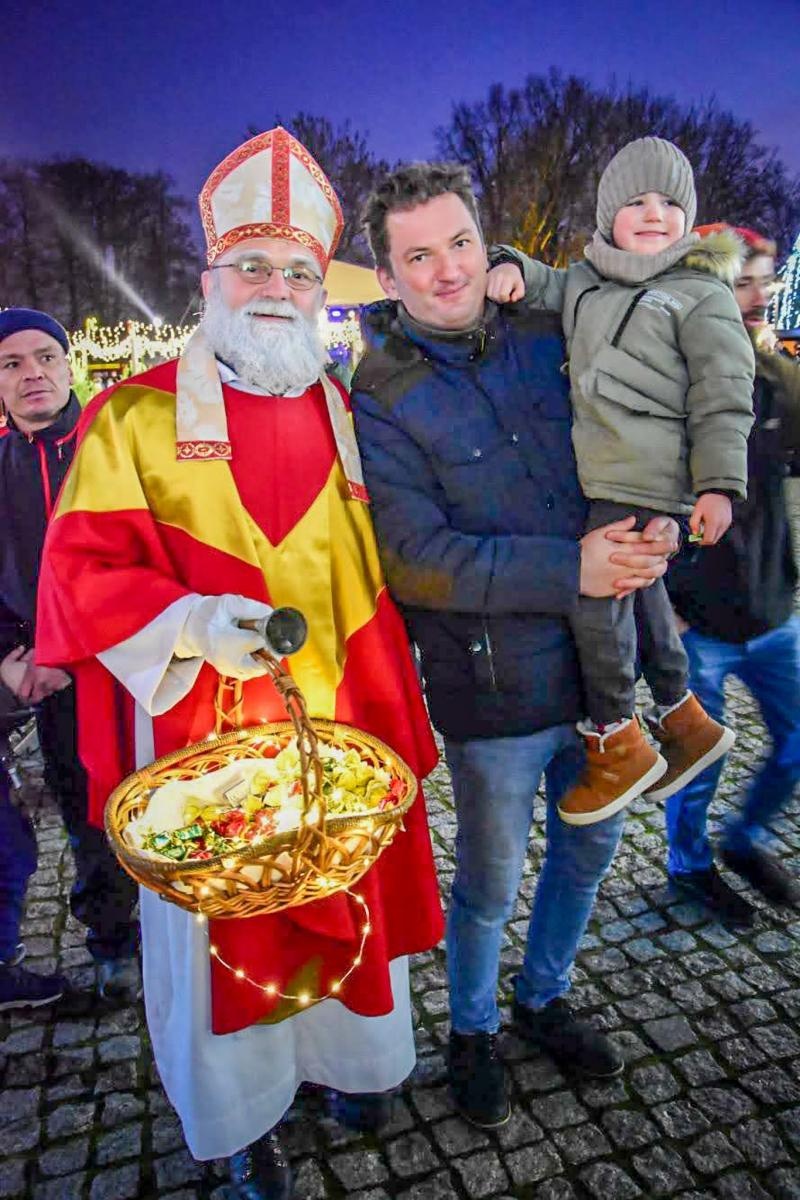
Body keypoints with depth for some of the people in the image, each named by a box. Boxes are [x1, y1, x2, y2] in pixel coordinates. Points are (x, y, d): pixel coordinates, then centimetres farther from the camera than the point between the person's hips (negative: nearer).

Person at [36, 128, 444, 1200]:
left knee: (349, 899, 19)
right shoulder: (136, 415, -5)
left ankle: (349, 1057, 50)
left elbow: (375, 577, 12)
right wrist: (190, 624, -24)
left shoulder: (346, 414, 7)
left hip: (338, 732, 4)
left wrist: (396, 726, 9)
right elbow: (79, 577, -7)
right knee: (221, 920, 13)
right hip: (206, 742, -3)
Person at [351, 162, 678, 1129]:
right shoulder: (379, 399, -13)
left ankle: (543, 997, 51)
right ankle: (471, 1032, 45)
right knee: (489, 884, 14)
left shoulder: (548, 339, 1)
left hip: (598, 662, 6)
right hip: (493, 691, -5)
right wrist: (570, 568, -25)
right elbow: (416, 561, -21)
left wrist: (659, 520, -11)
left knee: (589, 848, 23)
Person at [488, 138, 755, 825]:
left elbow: (723, 396, -4)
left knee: (595, 591, -15)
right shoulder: (586, 279, 18)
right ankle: (683, 719, 33)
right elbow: (545, 286, 31)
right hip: (592, 472, 7)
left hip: (646, 479, -7)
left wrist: (719, 483, -12)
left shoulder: (701, 292, 2)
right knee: (638, 593, 15)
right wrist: (514, 270, 6)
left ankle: (616, 741, 1)